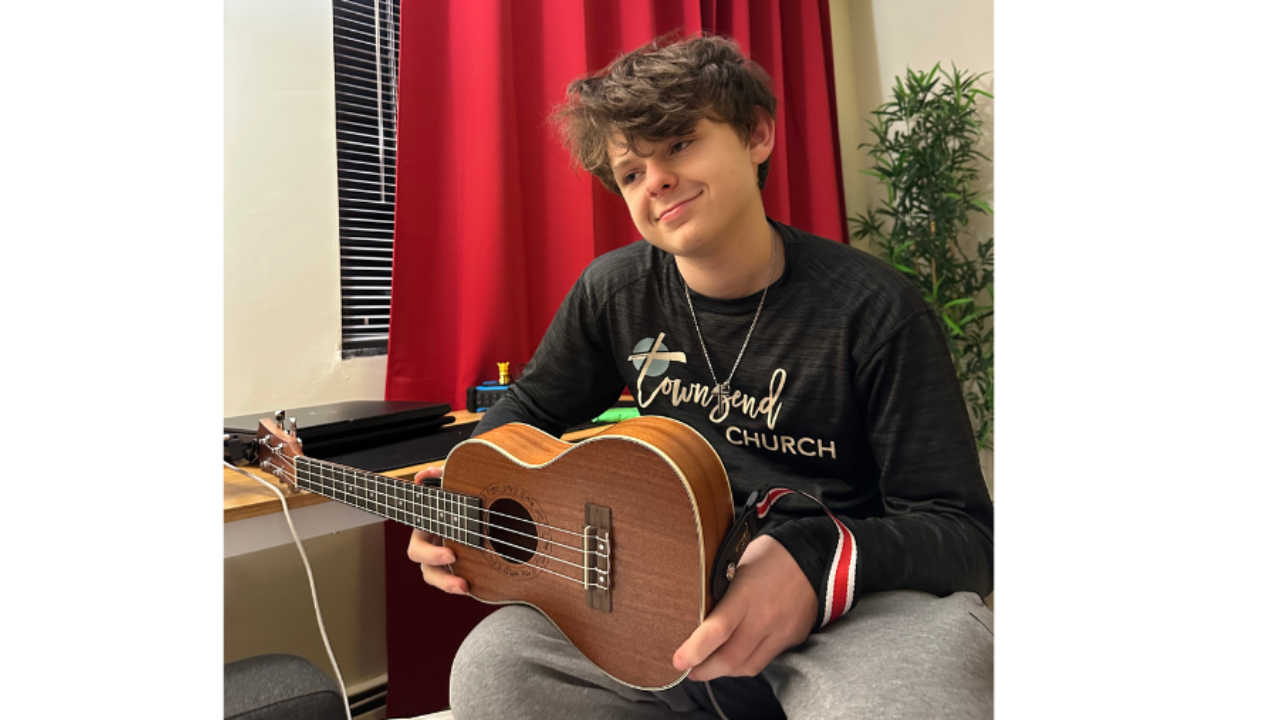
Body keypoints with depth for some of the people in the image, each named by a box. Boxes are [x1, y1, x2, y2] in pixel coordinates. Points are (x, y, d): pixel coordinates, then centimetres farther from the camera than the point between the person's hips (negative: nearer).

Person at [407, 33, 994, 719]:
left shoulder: (872, 309, -12)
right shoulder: (616, 291, 0)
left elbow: (961, 528, -11)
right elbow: (530, 409, 16)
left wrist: (819, 562, -32)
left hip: (866, 596, -5)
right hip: (684, 596, 6)